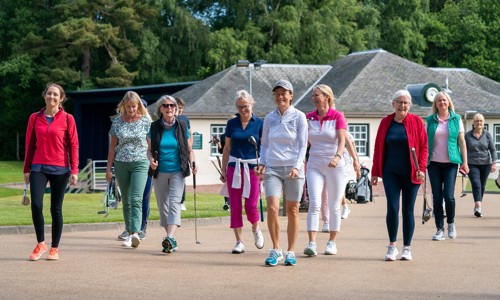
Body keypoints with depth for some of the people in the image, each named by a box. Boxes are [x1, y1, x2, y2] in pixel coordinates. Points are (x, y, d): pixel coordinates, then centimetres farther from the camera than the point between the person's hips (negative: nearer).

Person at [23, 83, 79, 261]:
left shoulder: (67, 119, 0)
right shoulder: (35, 118, 7)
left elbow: (73, 146, 0)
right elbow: (29, 145, 10)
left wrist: (74, 171, -5)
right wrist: (26, 169, 8)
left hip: (60, 169, -1)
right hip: (38, 168, 1)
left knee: (56, 208, 4)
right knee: (36, 204, -13)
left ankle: (54, 248, 16)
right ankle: (41, 244, 4)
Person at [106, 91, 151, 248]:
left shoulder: (146, 121, 0)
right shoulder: (117, 122, 6)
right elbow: (112, 146, 10)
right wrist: (108, 167, 9)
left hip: (140, 163, -3)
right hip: (121, 164, 3)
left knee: (136, 199, -16)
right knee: (126, 200, 9)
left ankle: (135, 233, -27)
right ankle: (129, 232, 19)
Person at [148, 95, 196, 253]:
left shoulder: (182, 127, 2)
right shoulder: (155, 127, 3)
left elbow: (189, 150, 9)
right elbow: (149, 150, 10)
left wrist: (192, 163, -9)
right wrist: (151, 161, -11)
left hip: (177, 171, -2)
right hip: (160, 172, 2)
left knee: (174, 203, -16)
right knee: (163, 205, 6)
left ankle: (170, 237, -29)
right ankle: (171, 239, 18)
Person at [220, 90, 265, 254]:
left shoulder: (259, 123, 0)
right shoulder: (232, 123, 7)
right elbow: (227, 148, 12)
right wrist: (223, 169, 10)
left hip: (252, 166, -2)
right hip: (234, 166, 3)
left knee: (251, 205, -8)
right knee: (235, 205, 0)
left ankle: (256, 229, 24)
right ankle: (239, 241, 10)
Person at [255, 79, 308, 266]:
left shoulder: (299, 117, 0)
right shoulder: (269, 118, 9)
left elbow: (303, 145, -2)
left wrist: (297, 166, -15)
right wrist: (262, 163, 2)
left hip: (293, 169, -2)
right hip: (272, 168, 2)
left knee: (292, 211, 3)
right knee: (272, 208, -12)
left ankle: (291, 252, 14)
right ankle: (276, 250, 1)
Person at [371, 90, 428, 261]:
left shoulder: (416, 122, 1)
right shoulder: (386, 122, 7)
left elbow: (423, 147, -1)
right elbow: (378, 148, 10)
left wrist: (421, 168, -12)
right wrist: (375, 173, 8)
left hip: (411, 174, -1)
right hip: (391, 173, 1)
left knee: (408, 210, 4)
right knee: (392, 208, -7)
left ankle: (407, 248, 13)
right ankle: (392, 246, 6)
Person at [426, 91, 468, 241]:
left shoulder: (456, 119, 5)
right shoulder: (430, 120, 6)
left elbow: (462, 142, 5)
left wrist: (464, 162, 0)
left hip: (451, 163, -1)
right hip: (434, 163, 1)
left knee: (448, 195, -10)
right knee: (437, 197, 0)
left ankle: (451, 223, 14)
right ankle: (440, 229, 9)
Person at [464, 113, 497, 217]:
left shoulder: (487, 135, 5)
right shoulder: (468, 135, 2)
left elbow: (493, 149, 5)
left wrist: (494, 162, -6)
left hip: (485, 164, 2)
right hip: (472, 164, -2)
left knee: (482, 186, 8)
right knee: (476, 184, -18)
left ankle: (478, 206, 22)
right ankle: (478, 206, -29)